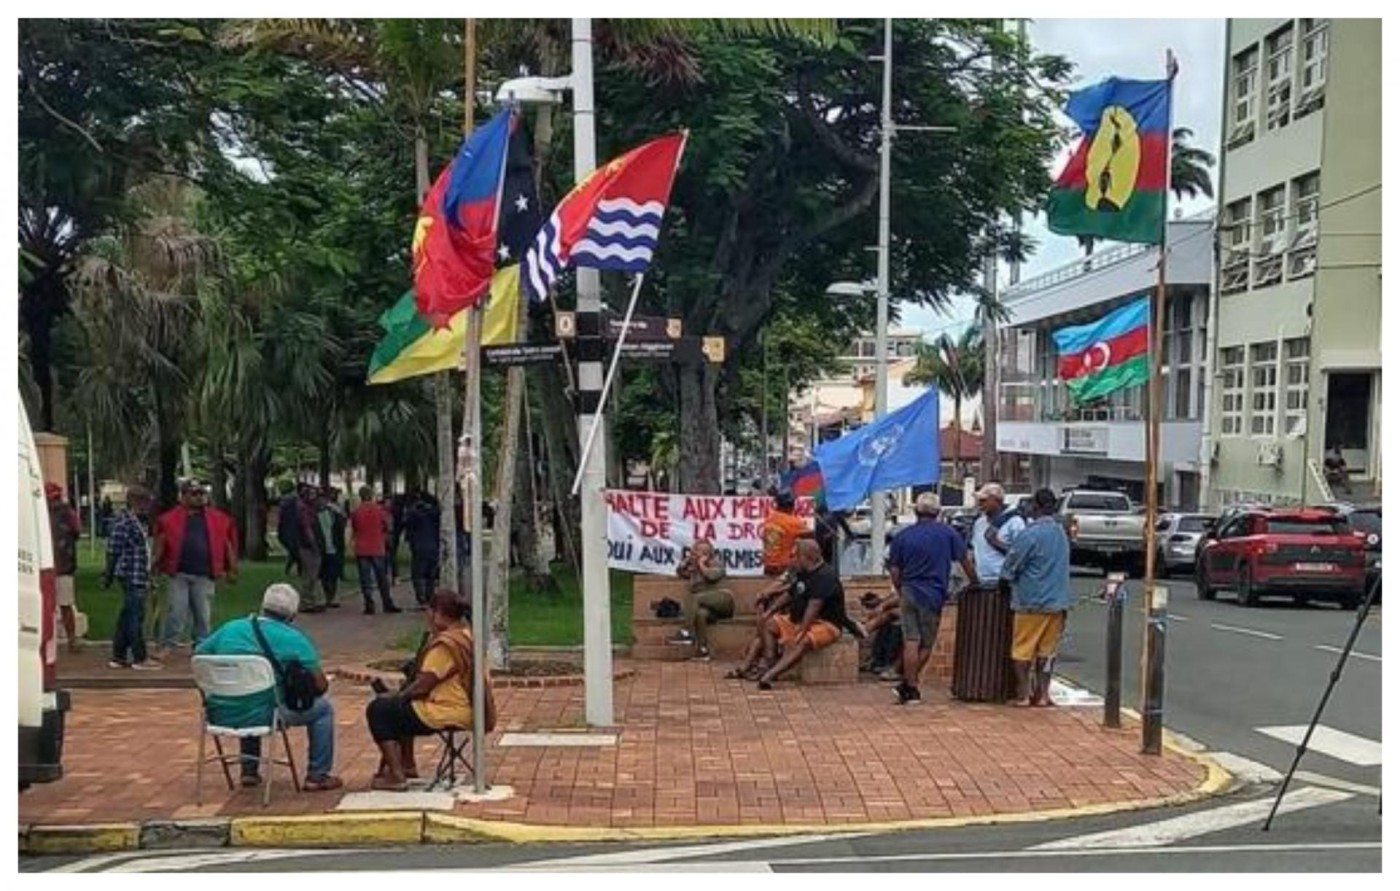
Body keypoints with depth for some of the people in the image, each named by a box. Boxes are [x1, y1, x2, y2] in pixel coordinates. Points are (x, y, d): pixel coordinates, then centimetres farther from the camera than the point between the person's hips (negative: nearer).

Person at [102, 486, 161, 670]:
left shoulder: (138, 521, 16)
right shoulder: (123, 521, -15)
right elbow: (113, 550, -15)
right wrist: (108, 575, -14)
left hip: (139, 577, 10)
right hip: (131, 576, -10)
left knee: (127, 615, 13)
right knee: (136, 615, -5)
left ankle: (119, 656, 20)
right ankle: (140, 658, 0)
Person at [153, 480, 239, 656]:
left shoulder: (218, 519, 6)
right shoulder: (171, 519, 2)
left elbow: (228, 544, 9)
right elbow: (161, 543, 4)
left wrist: (232, 568, 8)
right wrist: (156, 562, -5)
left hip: (204, 575, 2)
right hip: (178, 574, -2)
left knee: (203, 614, 8)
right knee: (176, 612, -1)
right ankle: (167, 646, 7)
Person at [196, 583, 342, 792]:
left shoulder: (230, 628, 8)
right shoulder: (294, 639, -5)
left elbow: (198, 655, 16)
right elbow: (320, 686, -4)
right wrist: (304, 688, 20)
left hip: (219, 716, 5)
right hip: (259, 718, -5)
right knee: (323, 707, 15)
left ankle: (249, 770, 39)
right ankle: (317, 776, 16)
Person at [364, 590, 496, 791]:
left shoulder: (445, 643, -21)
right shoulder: (466, 635, 11)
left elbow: (423, 685, -19)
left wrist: (399, 696, -2)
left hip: (449, 713, -11)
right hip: (465, 708, 11)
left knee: (377, 709, -3)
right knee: (400, 706, 30)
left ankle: (396, 775, -6)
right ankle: (407, 765, 33)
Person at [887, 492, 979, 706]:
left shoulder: (902, 536, 3)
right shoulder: (947, 533, -1)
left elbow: (894, 572, 5)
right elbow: (965, 561, 5)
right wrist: (974, 582, 20)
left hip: (909, 594, 2)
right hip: (933, 595, -2)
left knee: (911, 642, 3)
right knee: (926, 645, 7)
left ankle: (910, 688, 3)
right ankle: (908, 686, 3)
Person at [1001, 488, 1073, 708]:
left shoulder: (1030, 534, -16)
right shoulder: (1061, 533, 7)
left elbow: (1010, 568, -12)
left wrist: (1008, 576, 11)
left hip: (1031, 601, -6)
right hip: (1057, 600, 6)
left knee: (1022, 649, 4)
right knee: (1047, 649, 11)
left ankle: (1023, 693, 6)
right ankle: (1042, 693, 12)